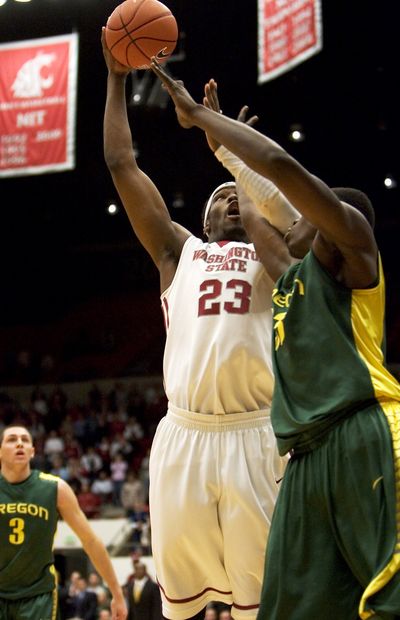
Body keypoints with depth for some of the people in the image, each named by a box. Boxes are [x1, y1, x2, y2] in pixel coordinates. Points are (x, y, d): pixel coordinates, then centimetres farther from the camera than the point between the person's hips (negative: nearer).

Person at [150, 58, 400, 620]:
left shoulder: (350, 237, 8)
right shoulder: (292, 276, 31)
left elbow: (282, 166, -5)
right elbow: (253, 215, 46)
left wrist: (199, 115, 4)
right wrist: (218, 134, 51)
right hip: (309, 460, 9)